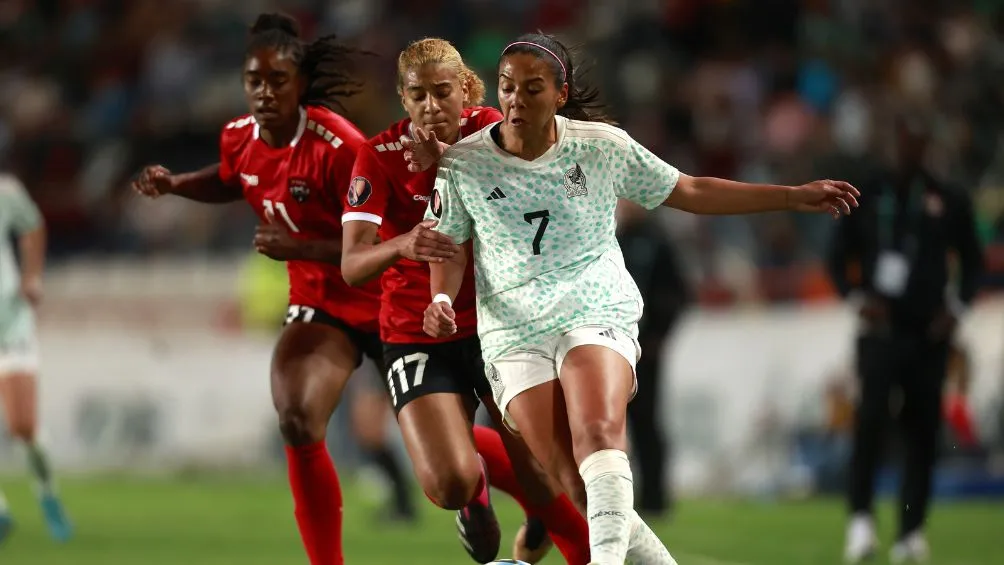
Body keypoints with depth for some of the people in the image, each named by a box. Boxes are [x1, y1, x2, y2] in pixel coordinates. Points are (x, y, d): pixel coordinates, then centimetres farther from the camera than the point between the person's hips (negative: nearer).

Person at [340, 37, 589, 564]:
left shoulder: (488, 131, -4)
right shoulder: (379, 157, -12)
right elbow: (352, 266, -19)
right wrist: (402, 246, -42)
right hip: (417, 337, -1)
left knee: (542, 478, -9)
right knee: (447, 486, -20)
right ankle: (476, 480, 20)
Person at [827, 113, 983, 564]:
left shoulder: (949, 201, 7)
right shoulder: (867, 194, 5)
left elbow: (972, 260, 15)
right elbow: (839, 257, 10)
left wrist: (956, 307, 0)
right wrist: (859, 299, -6)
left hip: (928, 331, 2)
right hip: (882, 326, -2)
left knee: (923, 430, 3)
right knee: (872, 414, -20)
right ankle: (860, 518, -19)